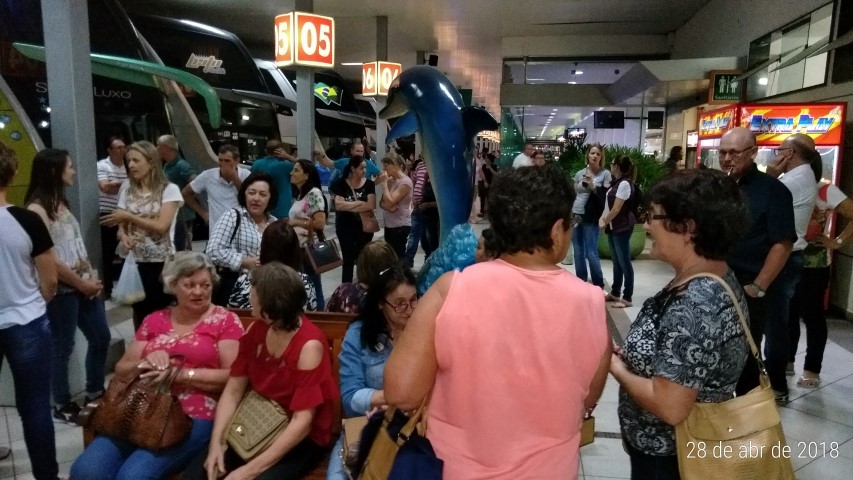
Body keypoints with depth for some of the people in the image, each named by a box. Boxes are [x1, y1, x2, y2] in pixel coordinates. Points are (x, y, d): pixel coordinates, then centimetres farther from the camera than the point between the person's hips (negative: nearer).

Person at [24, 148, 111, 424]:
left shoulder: (61, 202, 12)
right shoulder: (37, 208, -14)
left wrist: (93, 277, 5)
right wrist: (82, 284, -12)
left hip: (84, 284, 8)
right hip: (61, 290, -8)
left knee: (101, 337, 14)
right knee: (63, 348, 4)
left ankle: (95, 392, 31)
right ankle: (62, 405, 21)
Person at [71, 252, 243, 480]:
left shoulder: (225, 320, 2)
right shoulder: (155, 320, 17)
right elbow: (121, 370, 16)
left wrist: (179, 373, -14)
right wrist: (145, 364, -6)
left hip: (194, 418, -4)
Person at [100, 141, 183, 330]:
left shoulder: (169, 190, -7)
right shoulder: (127, 191, 9)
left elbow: (161, 226, -15)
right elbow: (121, 225, 10)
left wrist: (128, 216, -10)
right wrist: (123, 235, -12)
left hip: (162, 262, -4)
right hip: (135, 262, 4)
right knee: (139, 312, 11)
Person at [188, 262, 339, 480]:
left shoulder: (309, 345, -22)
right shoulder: (256, 330, -2)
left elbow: (302, 421, -24)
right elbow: (233, 391, 0)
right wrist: (216, 442, -14)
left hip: (301, 440, -5)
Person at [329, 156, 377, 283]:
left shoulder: (369, 184, -3)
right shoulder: (341, 184, -5)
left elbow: (371, 205, -14)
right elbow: (338, 205, -16)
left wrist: (348, 206, -14)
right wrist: (360, 203, -15)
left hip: (364, 226, 1)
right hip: (345, 227, -1)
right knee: (348, 260, 5)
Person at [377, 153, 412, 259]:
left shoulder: (405, 181, -14)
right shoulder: (390, 180, 11)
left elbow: (390, 202, -20)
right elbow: (382, 202, 11)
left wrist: (384, 183, -12)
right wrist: (387, 206, -12)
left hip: (400, 226, -8)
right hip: (389, 225, 8)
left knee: (398, 257, -6)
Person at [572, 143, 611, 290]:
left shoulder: (605, 174, -1)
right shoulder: (580, 173, 10)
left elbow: (606, 197, -6)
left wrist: (592, 185, -16)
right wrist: (570, 214, 11)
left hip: (591, 219, -4)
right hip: (576, 217, 4)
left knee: (591, 253, -5)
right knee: (578, 252, 10)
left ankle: (599, 285, 10)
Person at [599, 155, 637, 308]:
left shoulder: (625, 183, -18)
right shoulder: (616, 182, 10)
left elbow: (616, 209, -19)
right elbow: (608, 203, 14)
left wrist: (604, 223, -7)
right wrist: (602, 218, -1)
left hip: (622, 227, -9)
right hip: (613, 227, 9)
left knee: (624, 262, -3)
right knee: (616, 261, 16)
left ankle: (627, 298, 4)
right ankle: (615, 292, 26)